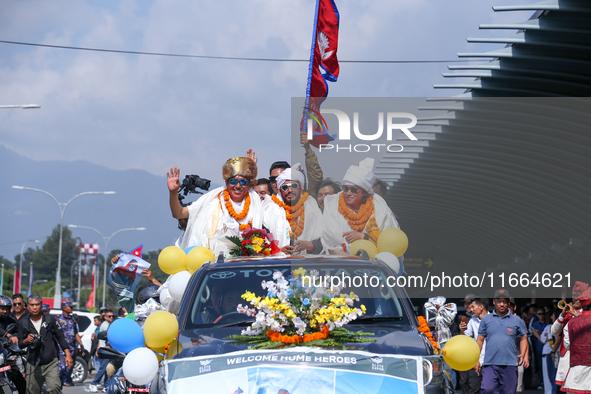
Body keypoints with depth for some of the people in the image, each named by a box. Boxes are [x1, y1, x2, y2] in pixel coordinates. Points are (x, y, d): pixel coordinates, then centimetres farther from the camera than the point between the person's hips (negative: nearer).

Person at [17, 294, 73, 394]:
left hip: (51, 364, -2)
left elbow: (61, 338, 9)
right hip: (33, 365, 2)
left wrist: (68, 355, 1)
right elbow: (20, 344, 12)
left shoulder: (50, 320, 6)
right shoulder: (23, 323, 9)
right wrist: (26, 340, -11)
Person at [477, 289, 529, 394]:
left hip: (510, 365, 1)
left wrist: (523, 355, -3)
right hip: (490, 364, 0)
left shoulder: (516, 320, 9)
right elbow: (480, 340, 10)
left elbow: (523, 339, 14)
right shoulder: (486, 319, 9)